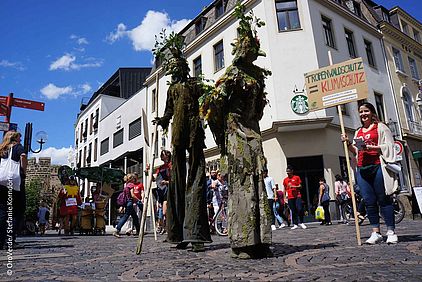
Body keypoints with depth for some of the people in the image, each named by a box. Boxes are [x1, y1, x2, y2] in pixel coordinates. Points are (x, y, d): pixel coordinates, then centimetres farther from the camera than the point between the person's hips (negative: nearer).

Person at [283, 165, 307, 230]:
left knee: (299, 209, -11)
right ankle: (295, 224, 8)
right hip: (290, 197, 2)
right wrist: (285, 195, 6)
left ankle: (301, 223, 3)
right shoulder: (285, 180, 13)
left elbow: (300, 186, 1)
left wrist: (293, 186, -14)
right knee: (293, 211, 3)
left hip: (297, 196, -2)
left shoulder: (297, 177, 6)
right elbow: (285, 189, 16)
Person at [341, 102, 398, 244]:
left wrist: (371, 147, -15)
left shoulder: (380, 127, 7)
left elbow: (389, 146, -3)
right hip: (362, 169, 5)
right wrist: (348, 143, 7)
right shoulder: (358, 132, 22)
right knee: (369, 201, 3)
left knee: (383, 199, -3)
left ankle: (391, 232, 5)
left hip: (377, 167, -5)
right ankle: (376, 232, 9)